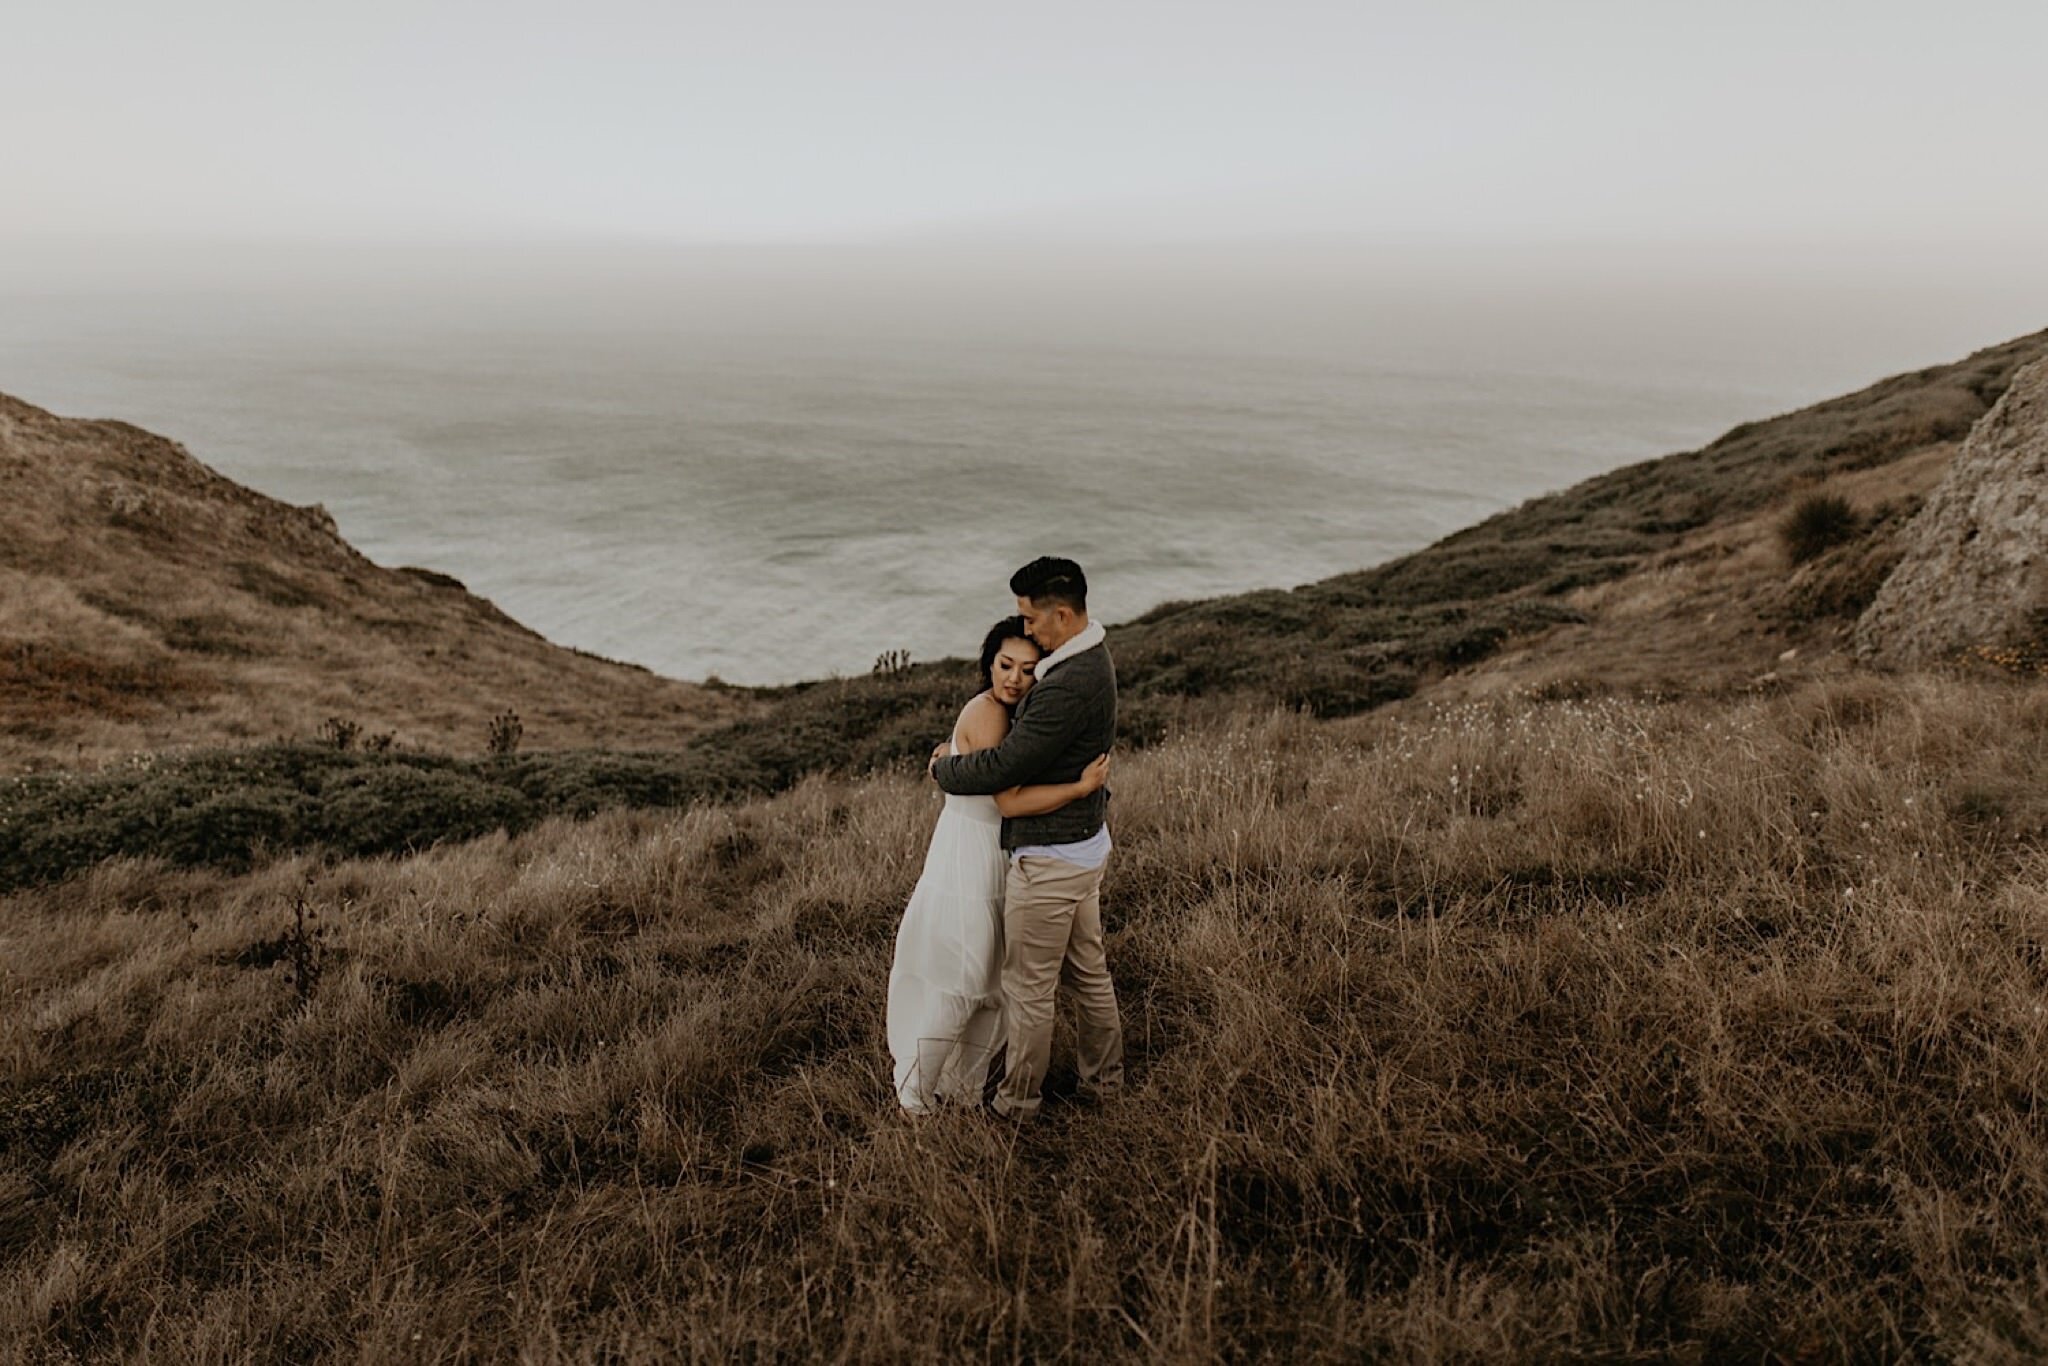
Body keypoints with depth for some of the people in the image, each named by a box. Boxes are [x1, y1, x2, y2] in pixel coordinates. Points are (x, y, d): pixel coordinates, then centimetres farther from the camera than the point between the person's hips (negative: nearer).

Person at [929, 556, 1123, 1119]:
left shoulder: (1067, 687, -29)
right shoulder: (1091, 659, 5)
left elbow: (1004, 766, -24)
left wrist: (943, 767, -6)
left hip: (1050, 860, -10)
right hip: (1087, 841, 10)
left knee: (1028, 988, 7)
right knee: (1089, 971, 23)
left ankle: (1017, 1102, 24)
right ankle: (1103, 1077, 39)